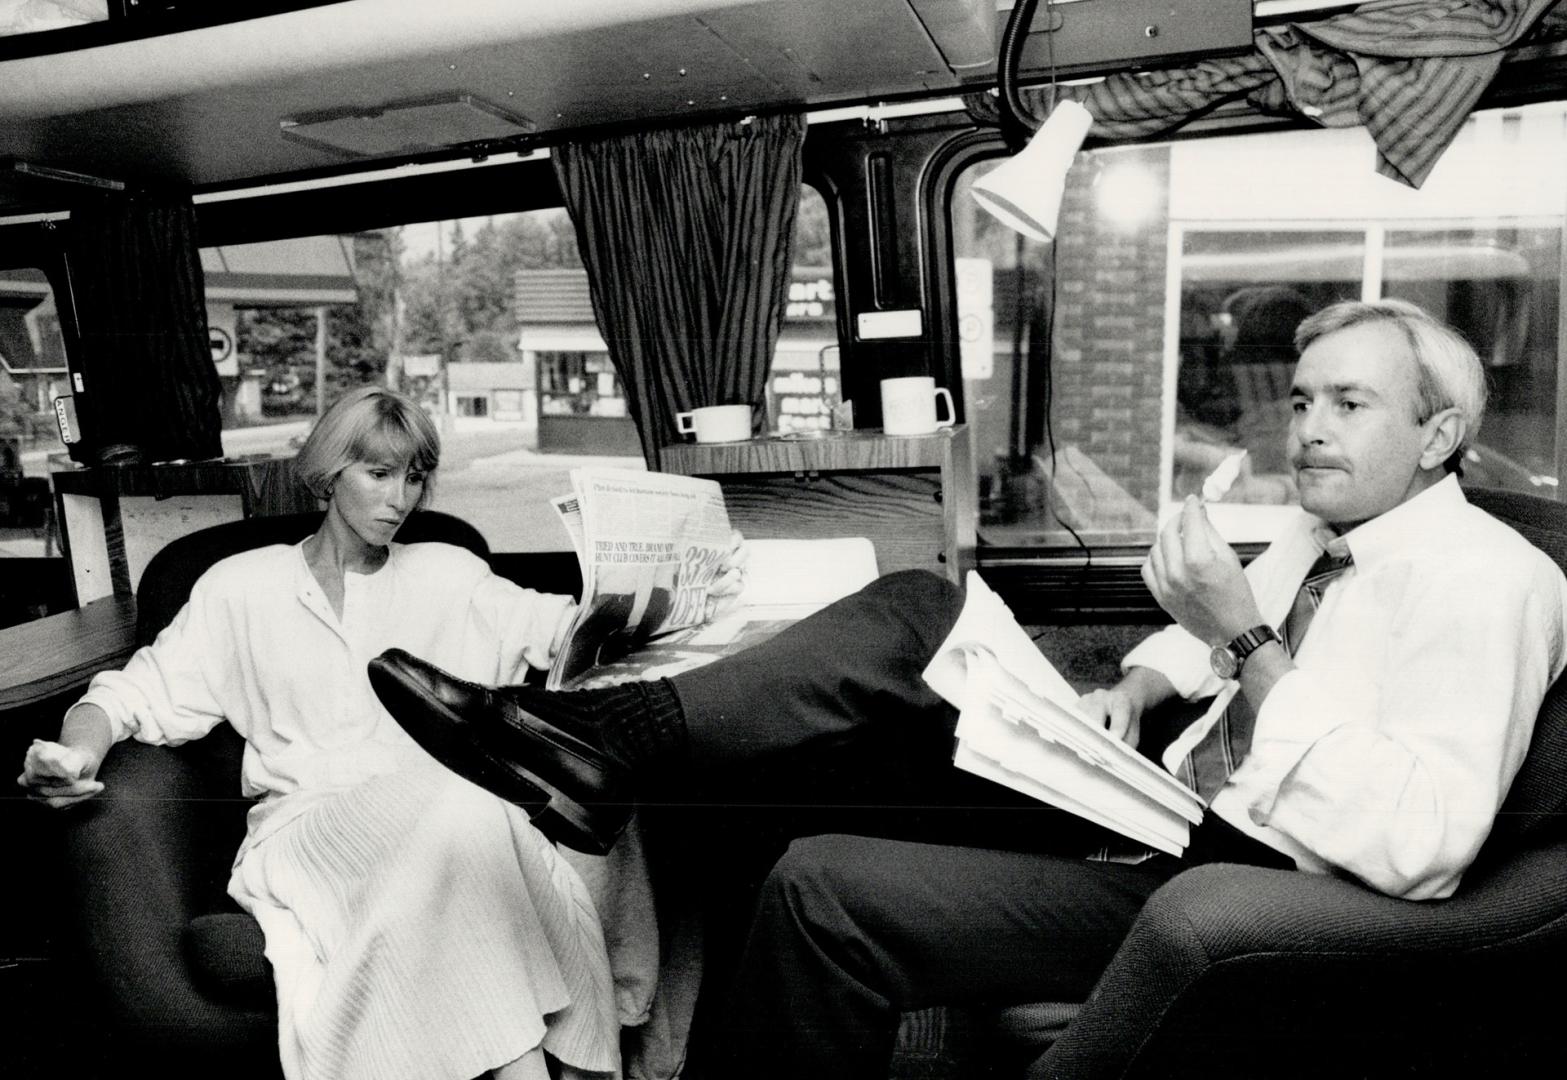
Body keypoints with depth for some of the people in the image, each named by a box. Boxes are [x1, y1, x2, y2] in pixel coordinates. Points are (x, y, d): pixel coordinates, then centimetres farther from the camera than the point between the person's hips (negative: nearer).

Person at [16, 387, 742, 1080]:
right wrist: (78, 749, -12)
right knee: (460, 822, -34)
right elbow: (144, 691, 11)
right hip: (306, 825, -1)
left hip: (440, 813, 2)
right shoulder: (241, 588, 13)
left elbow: (560, 627, 5)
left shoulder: (448, 577, 15)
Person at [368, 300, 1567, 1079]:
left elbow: (1418, 844, -24)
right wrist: (1138, 683, 3)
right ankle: (608, 739, -13)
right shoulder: (1315, 532, 13)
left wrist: (1246, 638, -27)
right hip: (1161, 802, 9)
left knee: (824, 887, -23)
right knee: (911, 615, -5)